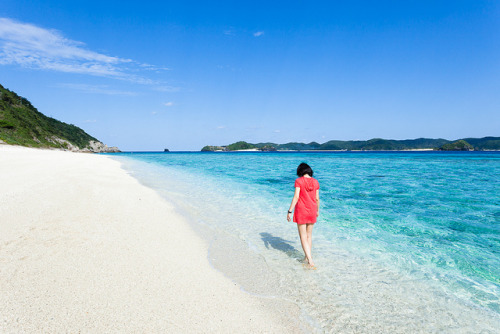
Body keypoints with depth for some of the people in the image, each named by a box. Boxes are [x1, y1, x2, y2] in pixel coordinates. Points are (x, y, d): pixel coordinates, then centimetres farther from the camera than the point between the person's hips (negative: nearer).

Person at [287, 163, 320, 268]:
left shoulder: (299, 181, -11)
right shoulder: (315, 182, 1)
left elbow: (296, 197, -17)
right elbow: (317, 198, 6)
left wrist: (289, 211, -13)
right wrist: (317, 210, 21)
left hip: (301, 211, -4)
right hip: (312, 211, 4)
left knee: (303, 236, 3)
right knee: (309, 235, 18)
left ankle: (310, 260, -6)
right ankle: (307, 257, 28)